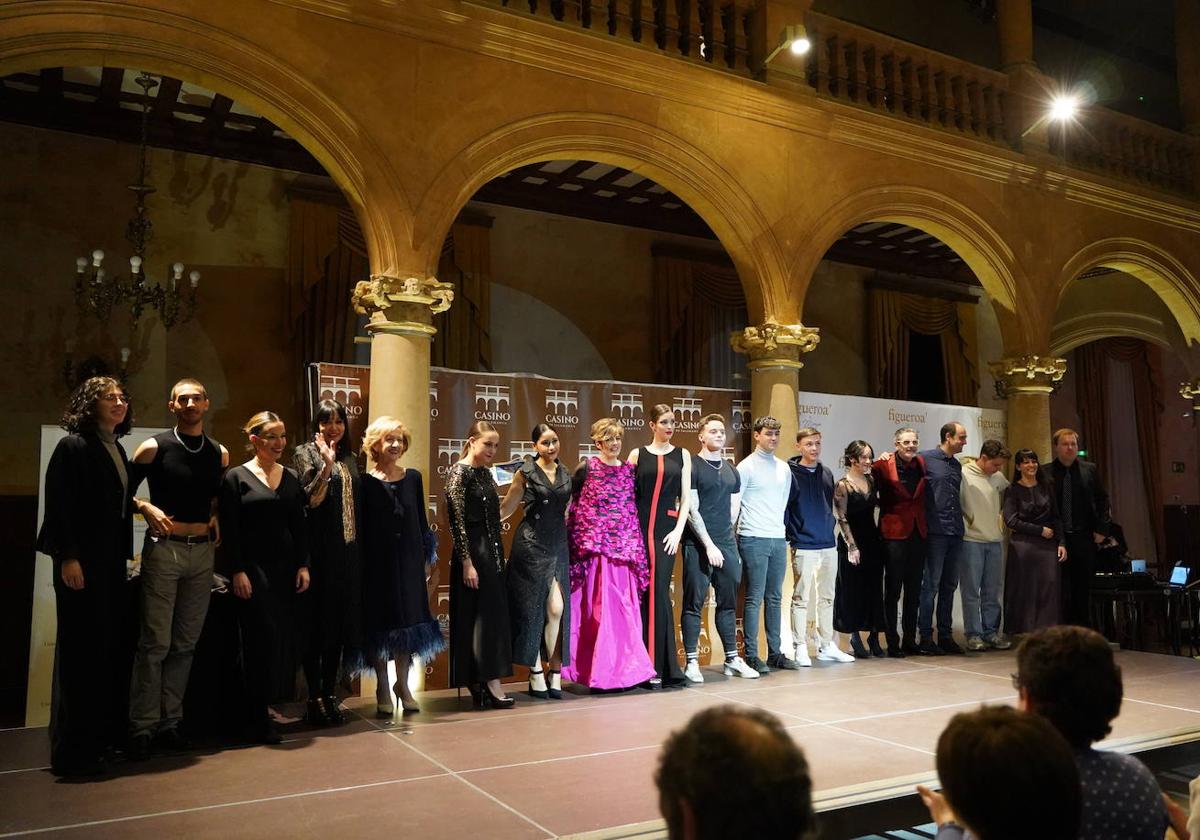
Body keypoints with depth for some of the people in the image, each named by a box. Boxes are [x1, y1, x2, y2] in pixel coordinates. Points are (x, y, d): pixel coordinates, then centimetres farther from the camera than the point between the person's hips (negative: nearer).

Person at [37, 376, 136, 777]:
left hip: (111, 560, 8)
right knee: (81, 650, -3)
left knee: (109, 647, 9)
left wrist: (123, 556, 12)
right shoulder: (73, 446, -8)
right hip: (82, 561, -7)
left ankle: (104, 736, 18)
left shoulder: (118, 450, 14)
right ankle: (73, 751, 6)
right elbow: (59, 504, -14)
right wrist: (68, 557, -18)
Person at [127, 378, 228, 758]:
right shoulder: (154, 447, -2)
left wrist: (217, 519, 4)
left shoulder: (220, 453, 9)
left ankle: (169, 722, 18)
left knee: (186, 642, 8)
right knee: (156, 642, -4)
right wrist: (145, 507, -15)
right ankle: (142, 726, 7)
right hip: (164, 549, -4)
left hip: (202, 552, 4)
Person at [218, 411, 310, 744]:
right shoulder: (236, 477, -2)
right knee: (263, 638, -7)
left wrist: (303, 565, 4)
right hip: (253, 569, -5)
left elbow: (300, 526, 11)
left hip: (286, 568, 5)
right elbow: (229, 530, -6)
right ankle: (259, 719, 2)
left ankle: (264, 706, 19)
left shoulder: (291, 477, 11)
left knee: (282, 639, 5)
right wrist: (237, 571, -12)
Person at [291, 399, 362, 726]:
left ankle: (330, 695, 17)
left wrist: (360, 547, 12)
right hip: (319, 550, -5)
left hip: (347, 551, 5)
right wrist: (327, 464, -20)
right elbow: (309, 498, -12)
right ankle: (315, 698, 7)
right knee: (317, 623, -1)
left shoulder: (351, 459, 15)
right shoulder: (306, 454, -1)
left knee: (340, 622, 8)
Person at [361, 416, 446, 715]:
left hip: (409, 560, 3)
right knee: (381, 621, 4)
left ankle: (403, 685, 23)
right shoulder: (365, 482, -4)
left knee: (409, 620, 9)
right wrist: (362, 564, -9)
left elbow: (422, 519, 10)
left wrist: (427, 556, 7)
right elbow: (361, 526, -5)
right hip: (378, 562, -3)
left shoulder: (413, 477, 6)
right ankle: (383, 689, 17)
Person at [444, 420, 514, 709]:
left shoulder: (486, 472, 13)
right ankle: (489, 684, 1)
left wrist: (498, 555, 15)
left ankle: (482, 684, 16)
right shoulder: (459, 472, -11)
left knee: (494, 616, 9)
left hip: (492, 552, 8)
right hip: (472, 552, -8)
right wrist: (467, 562, -19)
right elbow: (457, 521, -15)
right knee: (477, 618, -3)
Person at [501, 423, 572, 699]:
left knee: (557, 609, -6)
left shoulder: (565, 474, 11)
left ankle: (554, 671, 6)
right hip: (531, 544, -4)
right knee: (531, 610, 1)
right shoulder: (526, 472, -2)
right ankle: (536, 674, 10)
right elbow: (505, 509, 0)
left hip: (558, 545, 4)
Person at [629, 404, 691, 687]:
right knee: (642, 595, 1)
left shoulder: (682, 455, 11)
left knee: (659, 594, -4)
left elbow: (686, 496, 7)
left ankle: (660, 666, 3)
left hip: (666, 531, 0)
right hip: (639, 529, 0)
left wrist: (678, 530, -4)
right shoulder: (638, 454, 8)